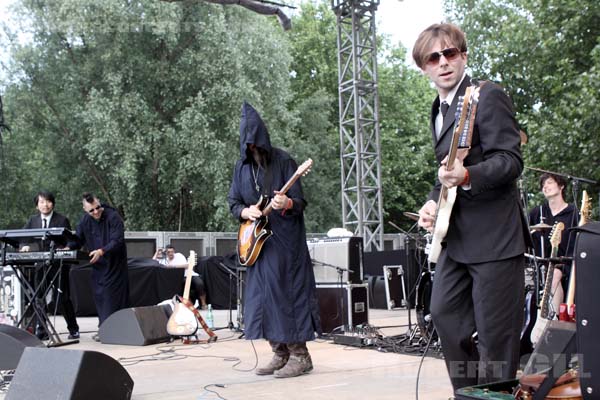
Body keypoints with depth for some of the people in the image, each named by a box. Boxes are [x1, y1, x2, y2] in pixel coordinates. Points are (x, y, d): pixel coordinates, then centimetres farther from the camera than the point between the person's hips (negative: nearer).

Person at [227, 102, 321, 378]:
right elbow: (233, 202, 12)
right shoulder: (242, 166, 9)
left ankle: (300, 355, -1)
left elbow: (301, 203, -9)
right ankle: (280, 353, 17)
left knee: (284, 292, -10)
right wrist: (245, 212, -10)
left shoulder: (283, 161, -6)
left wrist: (287, 204, -31)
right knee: (260, 296, 6)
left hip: (285, 240, -6)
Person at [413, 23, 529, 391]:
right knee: (444, 313, 12)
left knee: (494, 333, -4)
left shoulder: (489, 96, -10)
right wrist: (433, 202, 6)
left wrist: (467, 175, -35)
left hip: (494, 235, -9)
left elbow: (511, 161, -17)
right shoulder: (438, 109, 16)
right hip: (457, 236, 9)